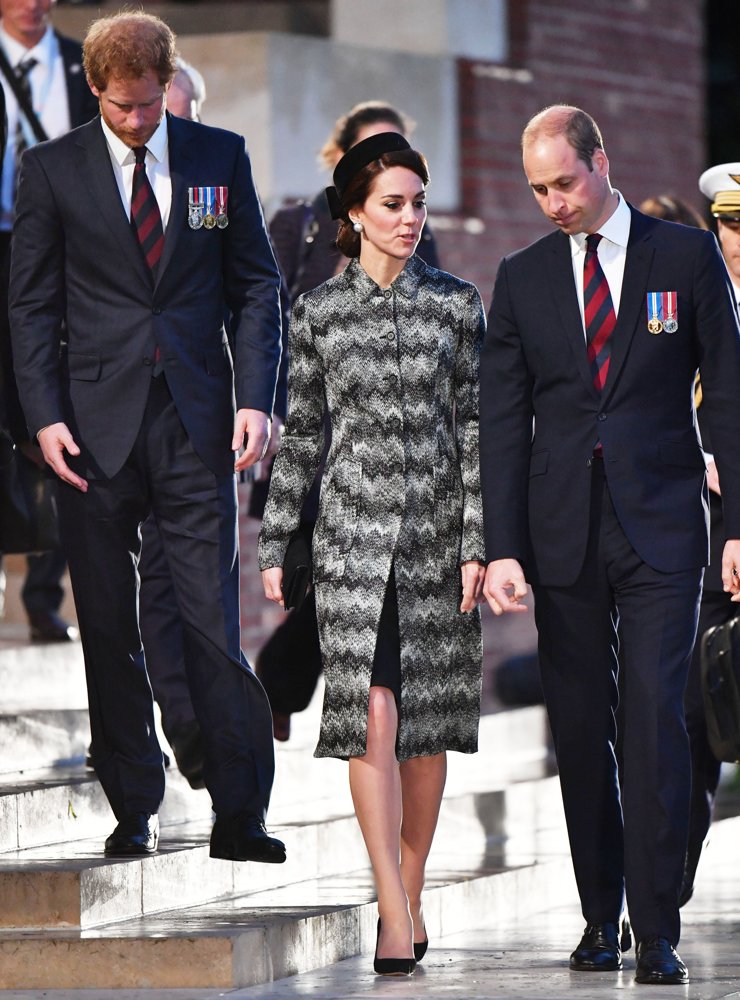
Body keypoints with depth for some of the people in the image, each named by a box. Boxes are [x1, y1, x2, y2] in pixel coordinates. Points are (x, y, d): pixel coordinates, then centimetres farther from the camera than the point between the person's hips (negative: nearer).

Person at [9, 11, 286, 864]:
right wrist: (45, 414, -6)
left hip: (198, 421, 0)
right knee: (109, 629, 5)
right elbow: (32, 305, 5)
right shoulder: (51, 170, 4)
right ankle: (134, 811, 14)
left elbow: (255, 286, 8)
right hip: (96, 425, 0)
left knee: (215, 623, -4)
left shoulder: (220, 157, 6)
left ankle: (239, 815, 0)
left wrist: (256, 400, -3)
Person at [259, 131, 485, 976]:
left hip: (437, 531, 1)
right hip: (353, 532, -1)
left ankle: (409, 899, 18)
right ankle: (396, 916, -12)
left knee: (428, 719, 5)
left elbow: (476, 425, 2)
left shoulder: (456, 304, 3)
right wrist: (274, 544, 5)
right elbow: (301, 433, 7)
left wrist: (477, 542, -4)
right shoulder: (318, 312, 3)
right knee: (371, 716, -10)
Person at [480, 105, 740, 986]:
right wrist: (501, 548, -2)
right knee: (579, 732, 4)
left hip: (660, 525, -2)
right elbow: (501, 421, 7)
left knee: (654, 717, -10)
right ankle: (601, 917, 14)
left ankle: (656, 929, -8)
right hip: (563, 533, 2)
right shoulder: (523, 277, 9)